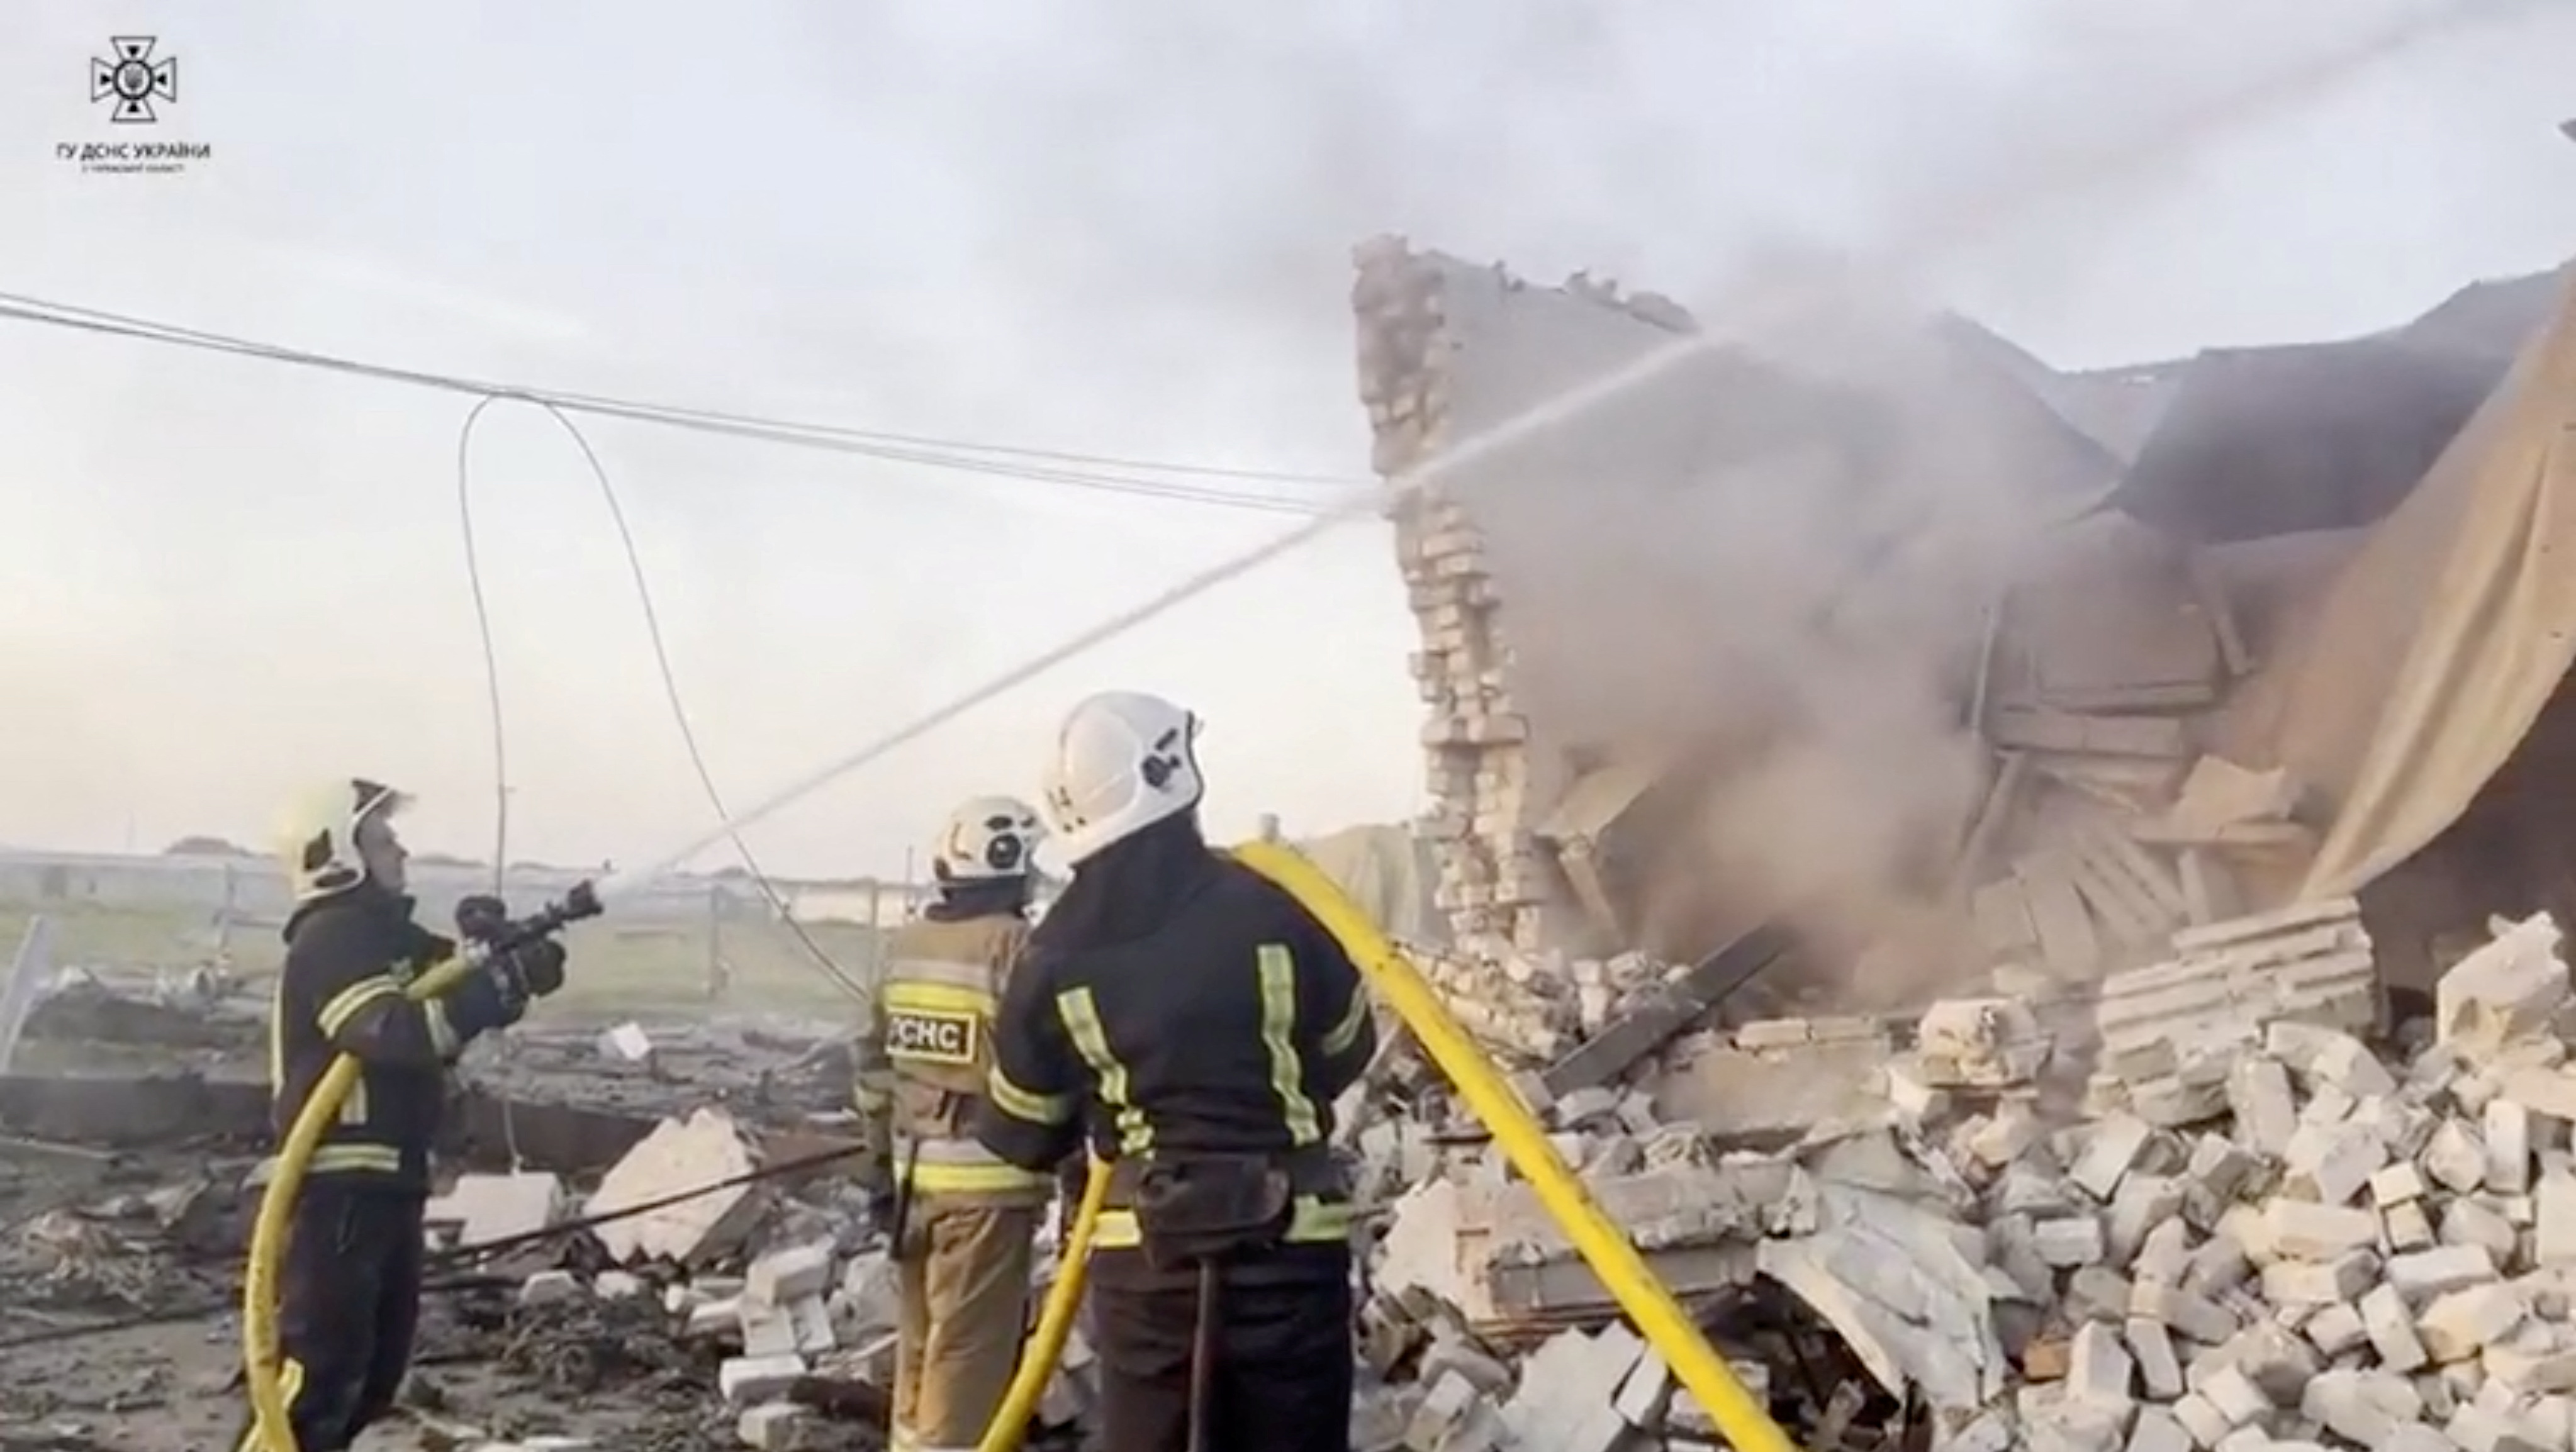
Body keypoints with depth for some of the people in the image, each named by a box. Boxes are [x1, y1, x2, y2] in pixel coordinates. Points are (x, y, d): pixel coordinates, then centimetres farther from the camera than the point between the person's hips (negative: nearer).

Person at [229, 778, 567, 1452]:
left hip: (386, 1181, 10)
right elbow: (396, 1034, -30)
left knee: (377, 1366, 16)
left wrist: (489, 954, -3)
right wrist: (506, 979, -32)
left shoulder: (384, 934, 16)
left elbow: (444, 1011, 17)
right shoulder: (331, 941, -14)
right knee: (318, 1364, -11)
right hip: (337, 1186, -10)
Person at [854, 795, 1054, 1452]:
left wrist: (881, 1166, 21)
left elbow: (875, 1066, 13)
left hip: (913, 1173, 7)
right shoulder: (1014, 946, -14)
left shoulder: (902, 946, 9)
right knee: (968, 1355, -3)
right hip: (988, 1183, -7)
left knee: (921, 1348, 18)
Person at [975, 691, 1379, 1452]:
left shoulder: (1058, 957, -3)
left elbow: (1020, 1136, 8)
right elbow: (1348, 1049, 11)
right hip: (1289, 1240, -1)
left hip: (1145, 1252, 1)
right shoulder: (1269, 908, -5)